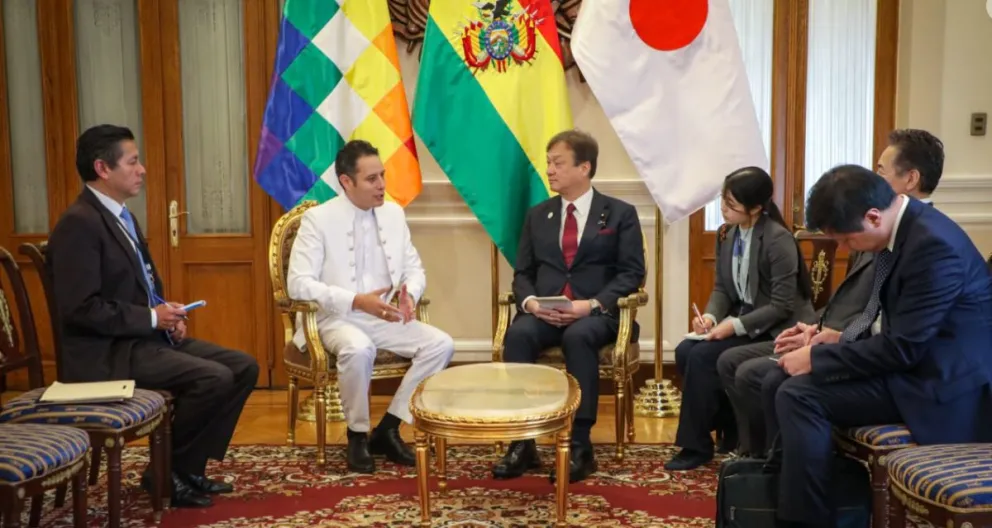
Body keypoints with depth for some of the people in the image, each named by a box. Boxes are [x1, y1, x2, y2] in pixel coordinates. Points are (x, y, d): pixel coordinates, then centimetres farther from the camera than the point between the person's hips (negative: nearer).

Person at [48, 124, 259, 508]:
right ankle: (166, 473, -5)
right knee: (214, 378, -25)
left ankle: (189, 468, 6)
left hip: (146, 337, 10)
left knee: (244, 367, -1)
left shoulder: (122, 216, 15)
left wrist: (168, 315, 2)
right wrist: (152, 318, -17)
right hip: (106, 351, -10)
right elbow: (81, 308, -23)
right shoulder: (79, 223, -16)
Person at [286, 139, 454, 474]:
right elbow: (298, 284, -15)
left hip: (384, 317, 5)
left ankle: (387, 429, -6)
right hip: (336, 318, -5)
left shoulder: (394, 213, 7)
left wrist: (409, 294, -14)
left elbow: (414, 269, 11)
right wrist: (357, 301, -25)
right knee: (359, 348, -38)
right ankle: (357, 435, -12)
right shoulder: (318, 219, -9)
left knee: (441, 344, -17)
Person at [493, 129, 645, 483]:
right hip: (543, 313, 3)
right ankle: (521, 443, -28)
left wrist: (593, 304, -17)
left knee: (578, 336, -38)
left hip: (596, 314, -3)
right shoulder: (538, 215, 18)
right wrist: (530, 301, -10)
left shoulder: (620, 214, 7)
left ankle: (579, 447, -33)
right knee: (518, 334, -31)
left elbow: (632, 273, -1)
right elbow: (522, 273, 14)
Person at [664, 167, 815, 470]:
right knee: (684, 352, -12)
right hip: (740, 321, 8)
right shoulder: (728, 234, 3)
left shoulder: (778, 240, -20)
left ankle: (696, 445, -6)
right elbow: (722, 288, 8)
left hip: (774, 329, -8)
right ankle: (732, 428, 4)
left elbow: (782, 306, -20)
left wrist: (736, 325, -26)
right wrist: (711, 315, -12)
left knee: (702, 357, -22)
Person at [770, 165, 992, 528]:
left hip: (937, 379, -10)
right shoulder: (902, 226, 3)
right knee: (787, 383, 5)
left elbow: (902, 348, -24)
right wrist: (844, 338, 1)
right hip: (911, 357, 10)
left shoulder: (933, 244, -25)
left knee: (798, 395, -19)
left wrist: (817, 358, -17)